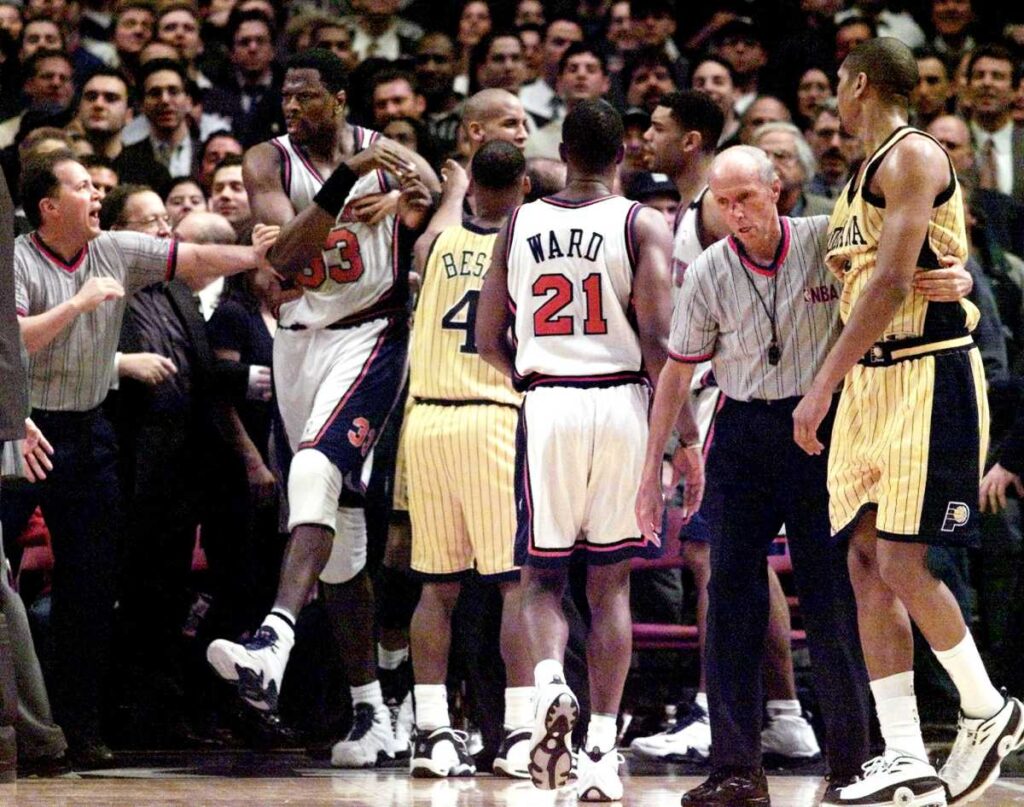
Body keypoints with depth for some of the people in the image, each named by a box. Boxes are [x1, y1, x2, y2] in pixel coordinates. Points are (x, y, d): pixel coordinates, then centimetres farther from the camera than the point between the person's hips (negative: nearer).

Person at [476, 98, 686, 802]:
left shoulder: (520, 225, 7)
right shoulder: (643, 225, -2)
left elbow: (488, 339, 10)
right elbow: (658, 340, -10)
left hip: (546, 406, 1)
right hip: (621, 403, -1)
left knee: (543, 577, 13)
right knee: (611, 582, 7)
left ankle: (549, 683, -17)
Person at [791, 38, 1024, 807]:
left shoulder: (913, 156, -10)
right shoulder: (866, 175, 20)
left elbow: (893, 283, -19)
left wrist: (823, 386, -21)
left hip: (928, 377, -9)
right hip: (873, 381, 9)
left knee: (901, 562, -12)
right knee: (868, 564, 2)